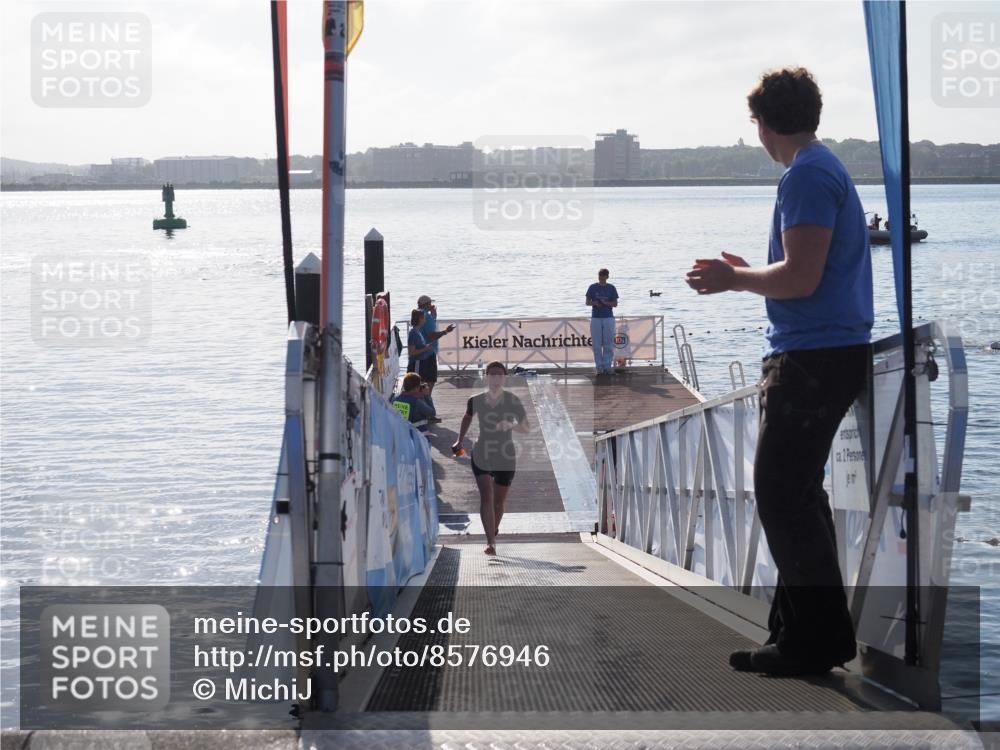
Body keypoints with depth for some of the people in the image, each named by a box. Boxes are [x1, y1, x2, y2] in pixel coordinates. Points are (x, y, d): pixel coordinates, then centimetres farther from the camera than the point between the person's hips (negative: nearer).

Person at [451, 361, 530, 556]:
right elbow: (467, 418, 18)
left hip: (506, 456, 0)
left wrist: (511, 425, -25)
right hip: (482, 454, 0)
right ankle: (490, 542, -20)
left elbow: (526, 428, -6)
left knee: (498, 502, 10)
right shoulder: (476, 401, -4)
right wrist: (460, 441, 17)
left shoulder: (513, 402, -9)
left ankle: (494, 530, 38)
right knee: (486, 497, -15)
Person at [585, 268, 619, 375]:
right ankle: (599, 367, 3)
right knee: (597, 345, -1)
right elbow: (587, 302, 5)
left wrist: (606, 303, -15)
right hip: (595, 318, 0)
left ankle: (607, 367, 3)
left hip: (608, 318, 0)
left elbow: (615, 304, 4)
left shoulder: (611, 288, 5)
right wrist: (595, 303, -15)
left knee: (608, 344, -1)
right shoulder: (593, 287, 6)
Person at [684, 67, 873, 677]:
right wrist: (748, 273, 25)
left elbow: (801, 278, -22)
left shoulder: (806, 176, -14)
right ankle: (804, 627, 22)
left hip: (813, 355, -11)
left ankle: (816, 637, -5)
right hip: (836, 350, 11)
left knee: (782, 494, -8)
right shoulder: (829, 169, 18)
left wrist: (736, 279, -8)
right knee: (796, 491, 16)